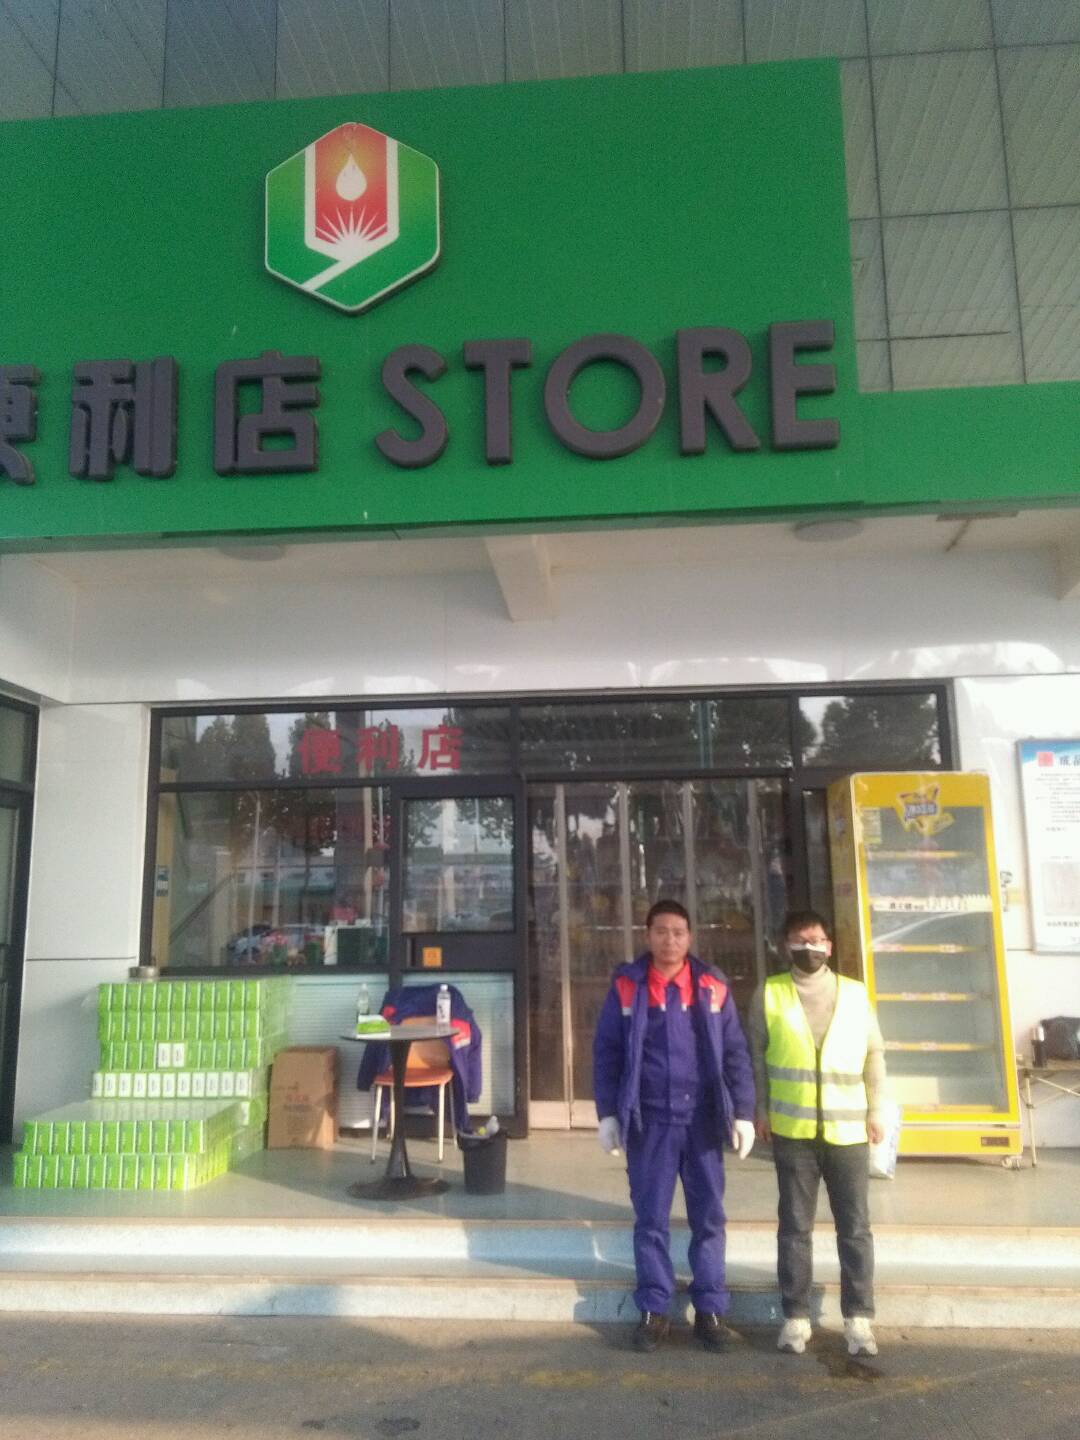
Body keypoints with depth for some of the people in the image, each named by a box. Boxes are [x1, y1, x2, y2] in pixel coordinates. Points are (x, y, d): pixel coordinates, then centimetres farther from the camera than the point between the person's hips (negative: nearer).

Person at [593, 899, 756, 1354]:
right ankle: (653, 1310, 21)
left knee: (708, 1219, 9)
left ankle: (710, 1310, 23)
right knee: (650, 1220, 8)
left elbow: (735, 1053, 4)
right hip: (649, 1122, -1)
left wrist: (743, 1112, 0)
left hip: (702, 1120, 1)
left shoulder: (713, 986, 1)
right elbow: (606, 1052, 1)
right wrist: (607, 1113, -3)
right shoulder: (626, 985, -2)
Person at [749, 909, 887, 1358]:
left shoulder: (855, 993, 6)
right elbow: (757, 1055, 5)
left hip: (848, 1130, 1)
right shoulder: (769, 993, 2)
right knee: (795, 1226, 6)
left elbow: (874, 1054, 9)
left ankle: (858, 1319, 17)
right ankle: (795, 1317, 16)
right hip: (792, 1130, -1)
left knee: (855, 1226, 5)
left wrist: (876, 1111, 6)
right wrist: (761, 1111, 1)